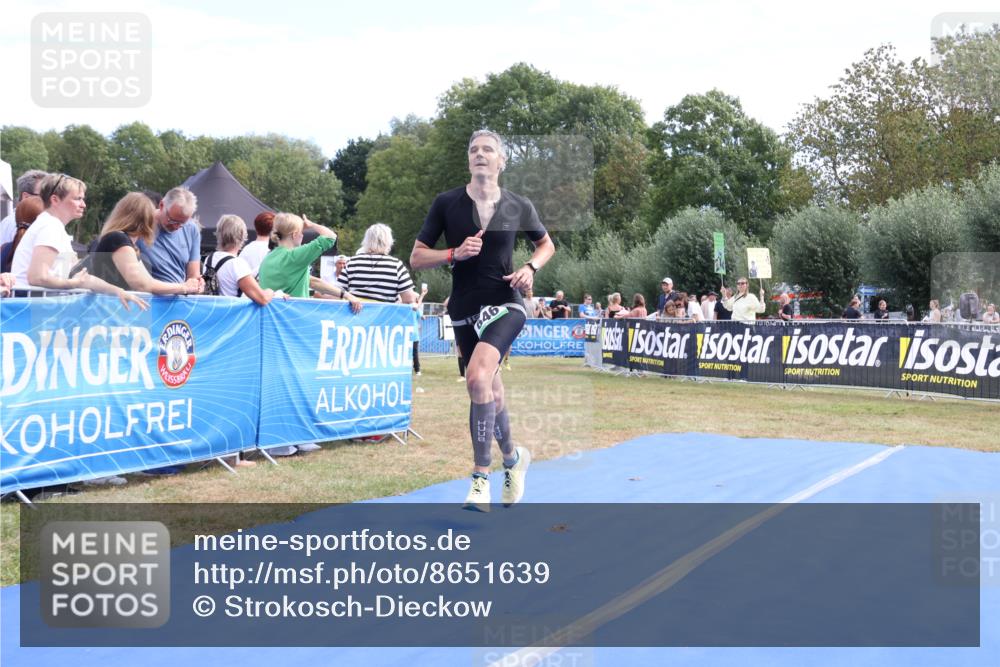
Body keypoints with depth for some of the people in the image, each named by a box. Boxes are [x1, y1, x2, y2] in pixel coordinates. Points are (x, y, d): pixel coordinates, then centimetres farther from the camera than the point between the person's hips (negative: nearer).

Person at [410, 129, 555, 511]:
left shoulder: (518, 207, 0)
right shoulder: (446, 203, -1)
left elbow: (546, 244, 17)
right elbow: (416, 258, 0)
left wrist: (530, 268, -3)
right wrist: (454, 254, -17)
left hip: (505, 305, -3)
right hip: (465, 310, 3)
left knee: (478, 377, -27)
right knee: (489, 391, 12)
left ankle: (481, 476, -19)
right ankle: (512, 458, 38)